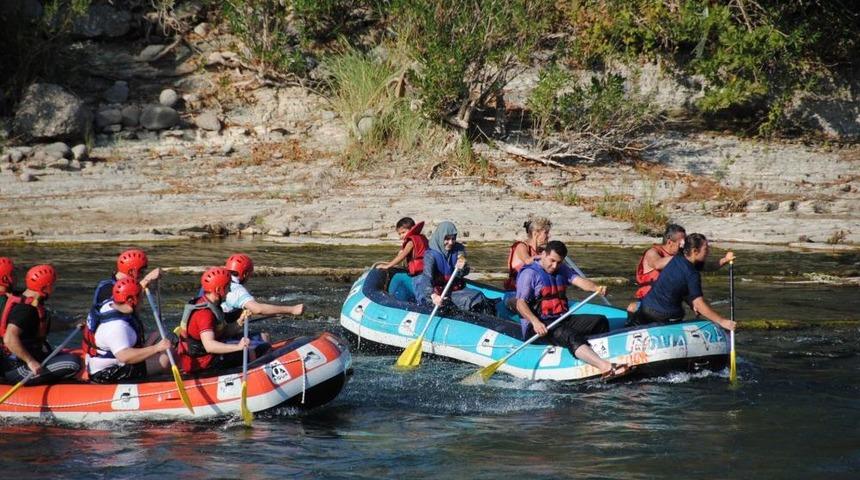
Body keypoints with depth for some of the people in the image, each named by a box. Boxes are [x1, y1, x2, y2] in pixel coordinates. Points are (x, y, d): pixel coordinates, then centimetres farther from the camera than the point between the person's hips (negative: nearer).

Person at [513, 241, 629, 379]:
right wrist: (535, 322, -30)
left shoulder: (562, 270, 17)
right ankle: (605, 367, -52)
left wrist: (596, 288, -24)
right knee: (571, 336, -33)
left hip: (562, 320, 9)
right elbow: (520, 304, -13)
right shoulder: (529, 273, -5)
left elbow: (578, 280, -2)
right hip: (540, 325, -9)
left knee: (600, 321, -4)